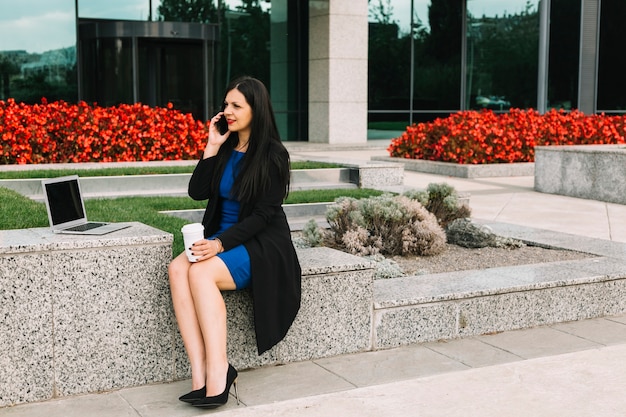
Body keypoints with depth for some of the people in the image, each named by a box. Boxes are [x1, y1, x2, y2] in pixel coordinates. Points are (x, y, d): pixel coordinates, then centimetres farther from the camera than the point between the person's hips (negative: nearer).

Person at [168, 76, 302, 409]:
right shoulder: (225, 148, 10)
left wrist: (220, 244, -22)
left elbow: (263, 215, -12)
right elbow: (197, 193, 4)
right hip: (221, 238, 6)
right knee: (177, 269, -25)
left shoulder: (273, 154, -7)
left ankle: (217, 370, -31)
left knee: (200, 272, -32)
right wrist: (212, 148, -4)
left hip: (261, 244, -6)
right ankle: (200, 372, -32)